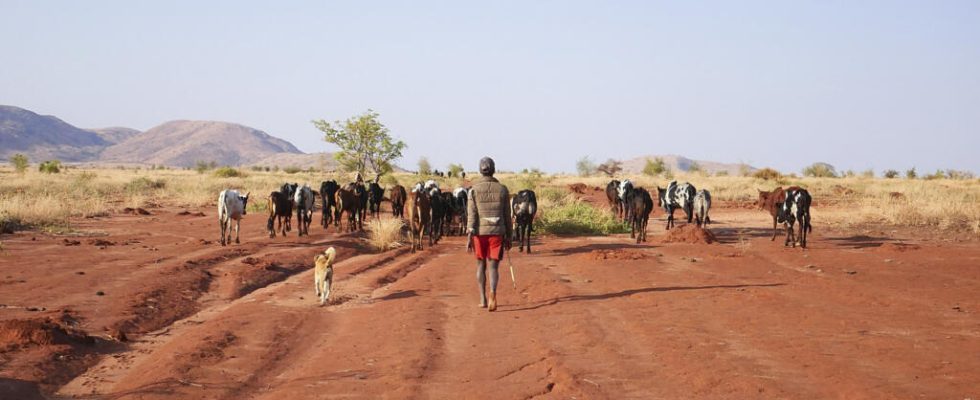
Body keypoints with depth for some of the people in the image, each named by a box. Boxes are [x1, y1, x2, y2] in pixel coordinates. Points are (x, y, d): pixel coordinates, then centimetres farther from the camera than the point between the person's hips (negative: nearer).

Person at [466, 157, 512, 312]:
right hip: (497, 232, 0)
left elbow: (471, 215, -7)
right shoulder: (502, 189, 2)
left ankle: (483, 299, 20)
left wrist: (469, 237, -6)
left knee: (481, 265, 15)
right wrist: (508, 237, 14)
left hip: (480, 232, 0)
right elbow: (507, 216, 6)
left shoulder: (474, 190, -2)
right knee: (493, 266, 1)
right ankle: (492, 293, -24)